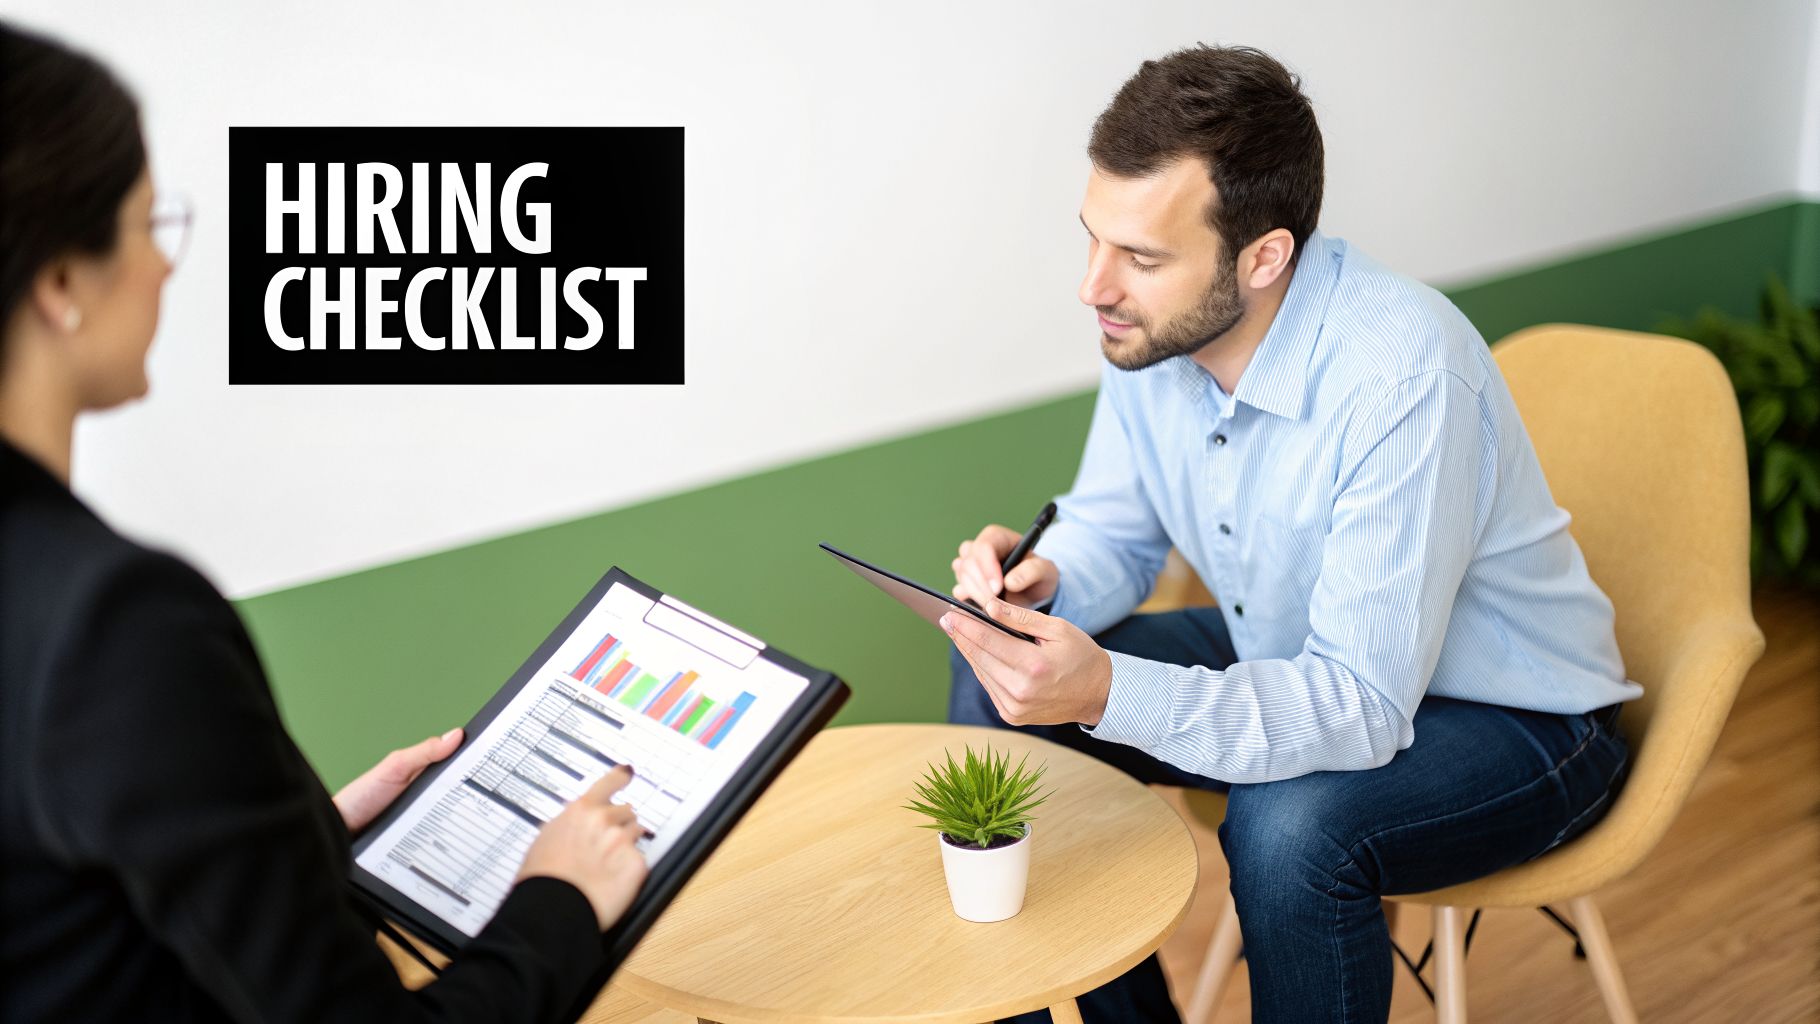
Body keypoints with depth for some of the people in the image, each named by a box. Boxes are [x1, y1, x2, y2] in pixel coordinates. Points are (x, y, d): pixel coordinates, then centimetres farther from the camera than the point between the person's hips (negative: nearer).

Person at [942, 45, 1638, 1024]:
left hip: (1508, 718, -7)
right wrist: (1045, 582, -21)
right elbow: (1114, 531, 4)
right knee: (996, 692, -4)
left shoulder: (1404, 374, -34)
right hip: (1289, 659, 7)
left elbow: (1362, 706, -35)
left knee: (1290, 825, -36)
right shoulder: (1152, 330, -12)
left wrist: (1109, 693, -47)